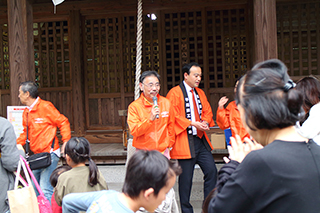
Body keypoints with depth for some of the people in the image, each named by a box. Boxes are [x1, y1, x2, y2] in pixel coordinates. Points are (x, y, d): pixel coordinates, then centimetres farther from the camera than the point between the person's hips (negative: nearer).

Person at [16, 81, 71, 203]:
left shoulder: (45, 107, -11)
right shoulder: (26, 112, 13)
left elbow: (63, 123, -8)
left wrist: (66, 142, -16)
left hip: (49, 153, -9)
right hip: (37, 156, 9)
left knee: (45, 190, -13)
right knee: (34, 189, 15)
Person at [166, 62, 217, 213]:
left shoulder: (200, 93, 16)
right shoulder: (174, 93, -7)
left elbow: (207, 111, 16)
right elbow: (173, 115, -13)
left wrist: (204, 123, -5)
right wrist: (193, 123, -17)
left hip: (201, 139, 7)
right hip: (185, 141, -6)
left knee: (211, 170, 1)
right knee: (186, 177, 0)